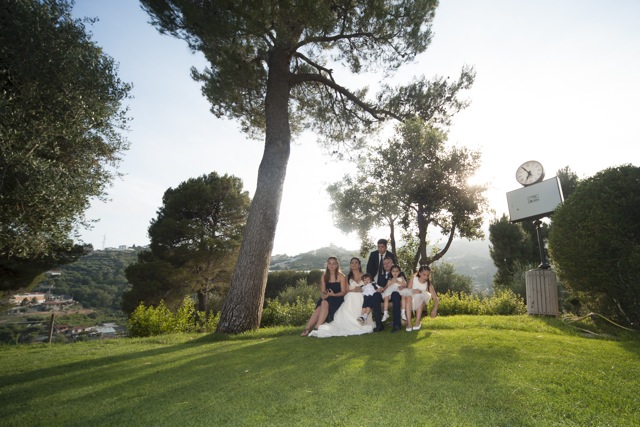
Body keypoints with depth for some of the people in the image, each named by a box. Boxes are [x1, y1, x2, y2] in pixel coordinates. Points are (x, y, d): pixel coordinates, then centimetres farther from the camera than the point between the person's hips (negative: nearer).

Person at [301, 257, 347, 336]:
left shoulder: (341, 276, 1)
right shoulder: (324, 277, 13)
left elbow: (343, 292, -4)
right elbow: (322, 291, 8)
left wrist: (333, 294, -20)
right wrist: (323, 295, -16)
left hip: (338, 298, -3)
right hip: (326, 299, 4)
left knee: (324, 303, -34)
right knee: (318, 308, -28)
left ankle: (318, 327, -36)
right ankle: (307, 328, -33)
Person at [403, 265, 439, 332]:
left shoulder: (429, 285, -5)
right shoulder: (414, 279, -3)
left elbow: (435, 298, -12)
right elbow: (408, 290, -8)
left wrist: (434, 309, -29)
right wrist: (413, 291, -31)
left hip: (421, 304, 0)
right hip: (411, 303, 0)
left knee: (421, 296, -30)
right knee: (408, 296, -32)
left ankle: (417, 322, -28)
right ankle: (409, 323, -35)